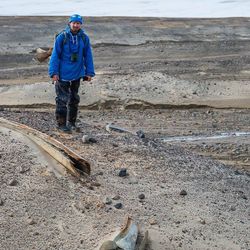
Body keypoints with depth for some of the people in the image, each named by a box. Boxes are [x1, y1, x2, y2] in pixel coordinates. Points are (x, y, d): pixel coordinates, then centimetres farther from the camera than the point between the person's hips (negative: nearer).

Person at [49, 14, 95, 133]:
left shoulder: (84, 38, 0)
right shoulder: (62, 37, -10)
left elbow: (88, 56, 5)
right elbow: (55, 55, -9)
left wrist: (89, 72, 2)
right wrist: (54, 72, -14)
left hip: (77, 74, 4)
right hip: (63, 74, -4)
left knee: (74, 99, 15)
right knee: (62, 100, -1)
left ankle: (71, 122, 28)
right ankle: (61, 124, 8)